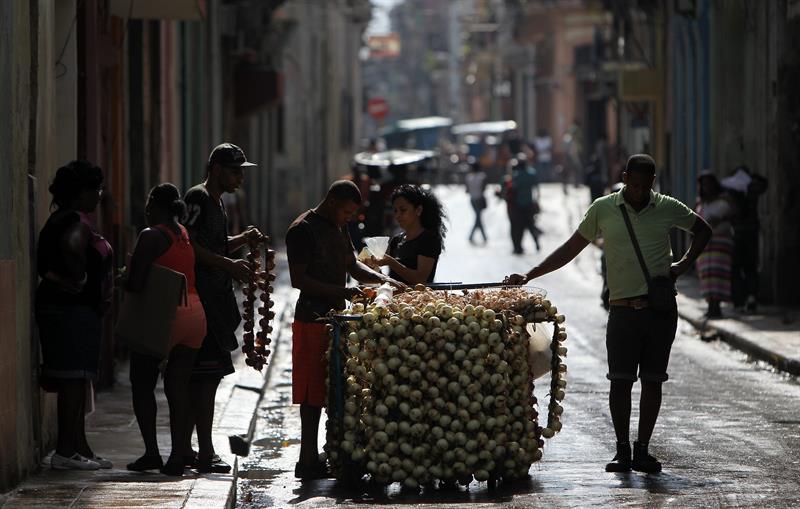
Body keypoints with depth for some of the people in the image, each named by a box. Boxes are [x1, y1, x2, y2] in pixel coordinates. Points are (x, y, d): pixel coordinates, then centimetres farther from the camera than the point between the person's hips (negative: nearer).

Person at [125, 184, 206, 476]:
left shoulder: (152, 237, -11)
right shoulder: (185, 235, 12)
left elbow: (135, 282, -18)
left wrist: (124, 282, 4)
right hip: (195, 312, 7)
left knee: (142, 384, 6)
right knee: (178, 386, 9)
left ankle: (151, 452, 0)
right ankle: (179, 454, 4)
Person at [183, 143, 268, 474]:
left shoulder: (216, 201, 21)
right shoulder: (197, 198, -10)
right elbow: (191, 246, -19)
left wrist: (242, 239, 14)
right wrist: (229, 265, -23)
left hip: (214, 299, 10)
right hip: (201, 298, -10)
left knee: (199, 377, 12)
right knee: (207, 374, -12)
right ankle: (205, 454, -14)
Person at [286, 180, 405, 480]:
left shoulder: (338, 228, 17)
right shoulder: (302, 230, -11)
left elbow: (352, 266, 24)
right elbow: (298, 280, -16)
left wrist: (383, 279, 6)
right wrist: (341, 292, -22)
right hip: (312, 318, -9)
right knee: (313, 392, -7)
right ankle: (308, 461, -5)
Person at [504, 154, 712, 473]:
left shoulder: (667, 208, 5)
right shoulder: (603, 209, 4)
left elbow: (703, 231, 21)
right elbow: (571, 249, 10)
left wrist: (684, 265, 5)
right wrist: (528, 276, 4)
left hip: (660, 308, 1)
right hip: (623, 311, 0)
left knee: (652, 380, 2)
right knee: (620, 381, -5)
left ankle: (643, 450, 8)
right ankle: (622, 450, 2)